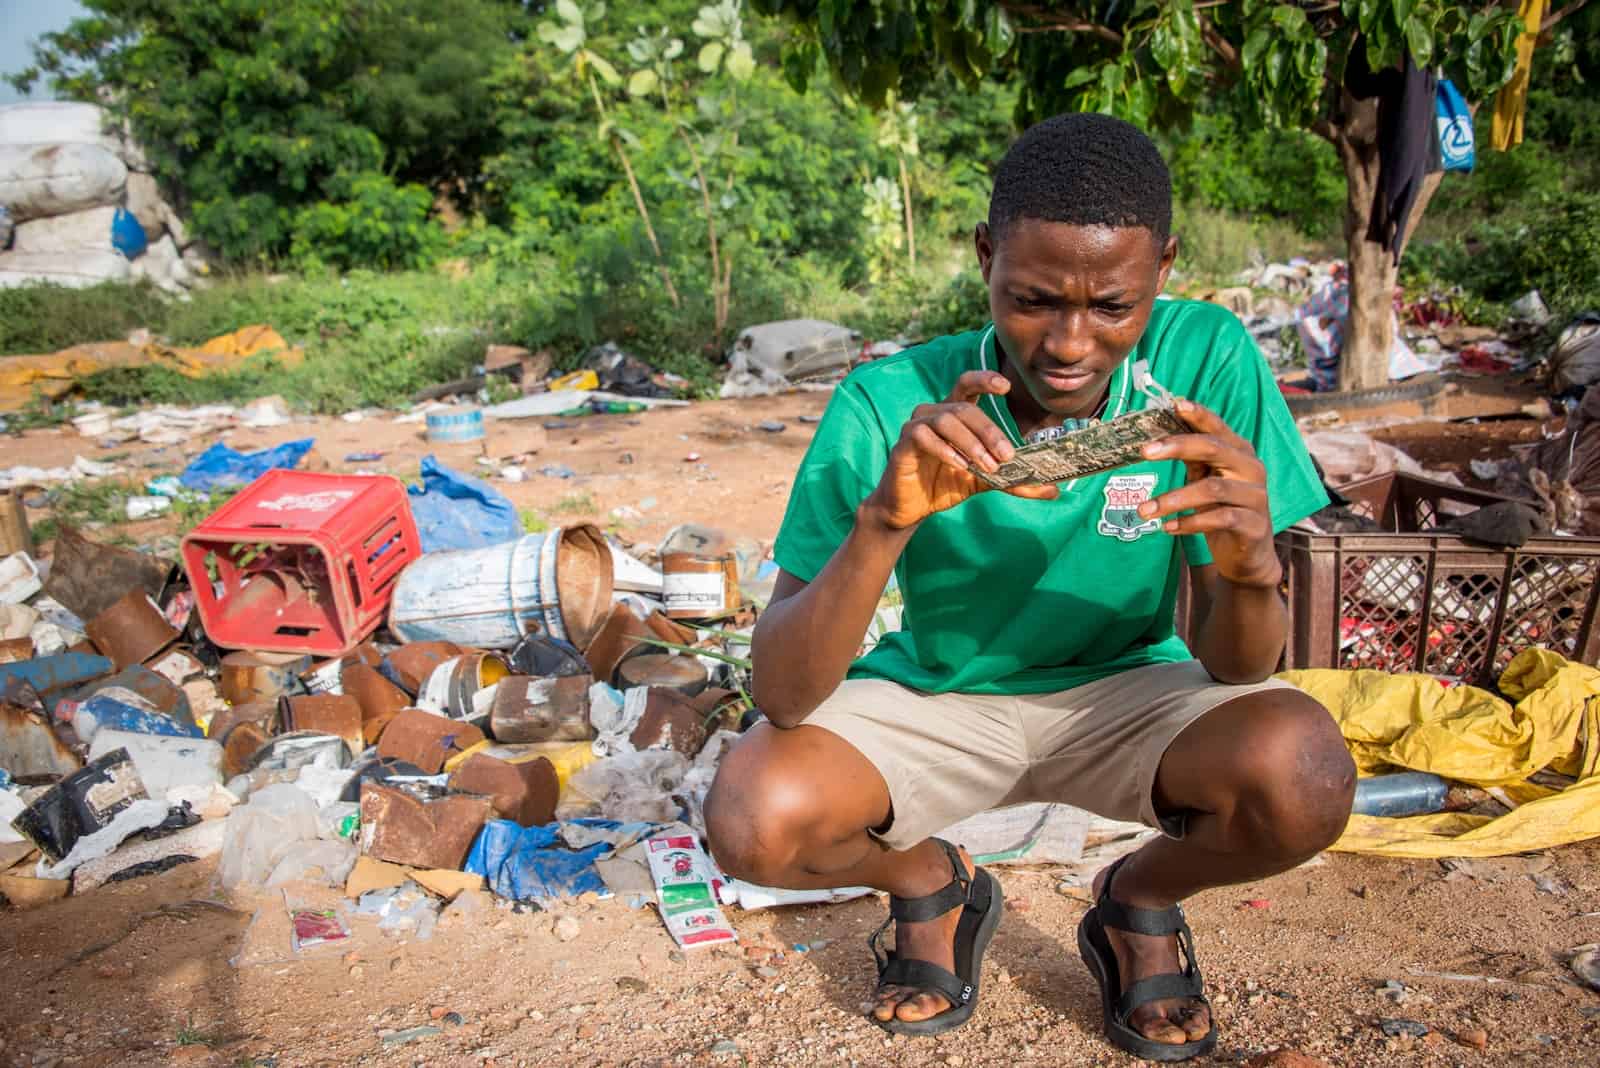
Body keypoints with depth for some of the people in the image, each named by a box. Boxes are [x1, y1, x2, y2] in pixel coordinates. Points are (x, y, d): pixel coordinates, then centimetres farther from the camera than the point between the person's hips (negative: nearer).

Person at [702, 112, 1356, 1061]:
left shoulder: (1205, 363, -19)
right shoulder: (892, 404, -22)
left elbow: (1235, 668, -15)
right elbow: (783, 696, -26)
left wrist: (1253, 568, -39)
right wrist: (886, 522, -42)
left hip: (1123, 691, 1)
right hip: (936, 695, 0)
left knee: (1306, 781, -28)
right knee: (752, 819, -26)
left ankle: (1142, 901, 8)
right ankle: (929, 884, 11)